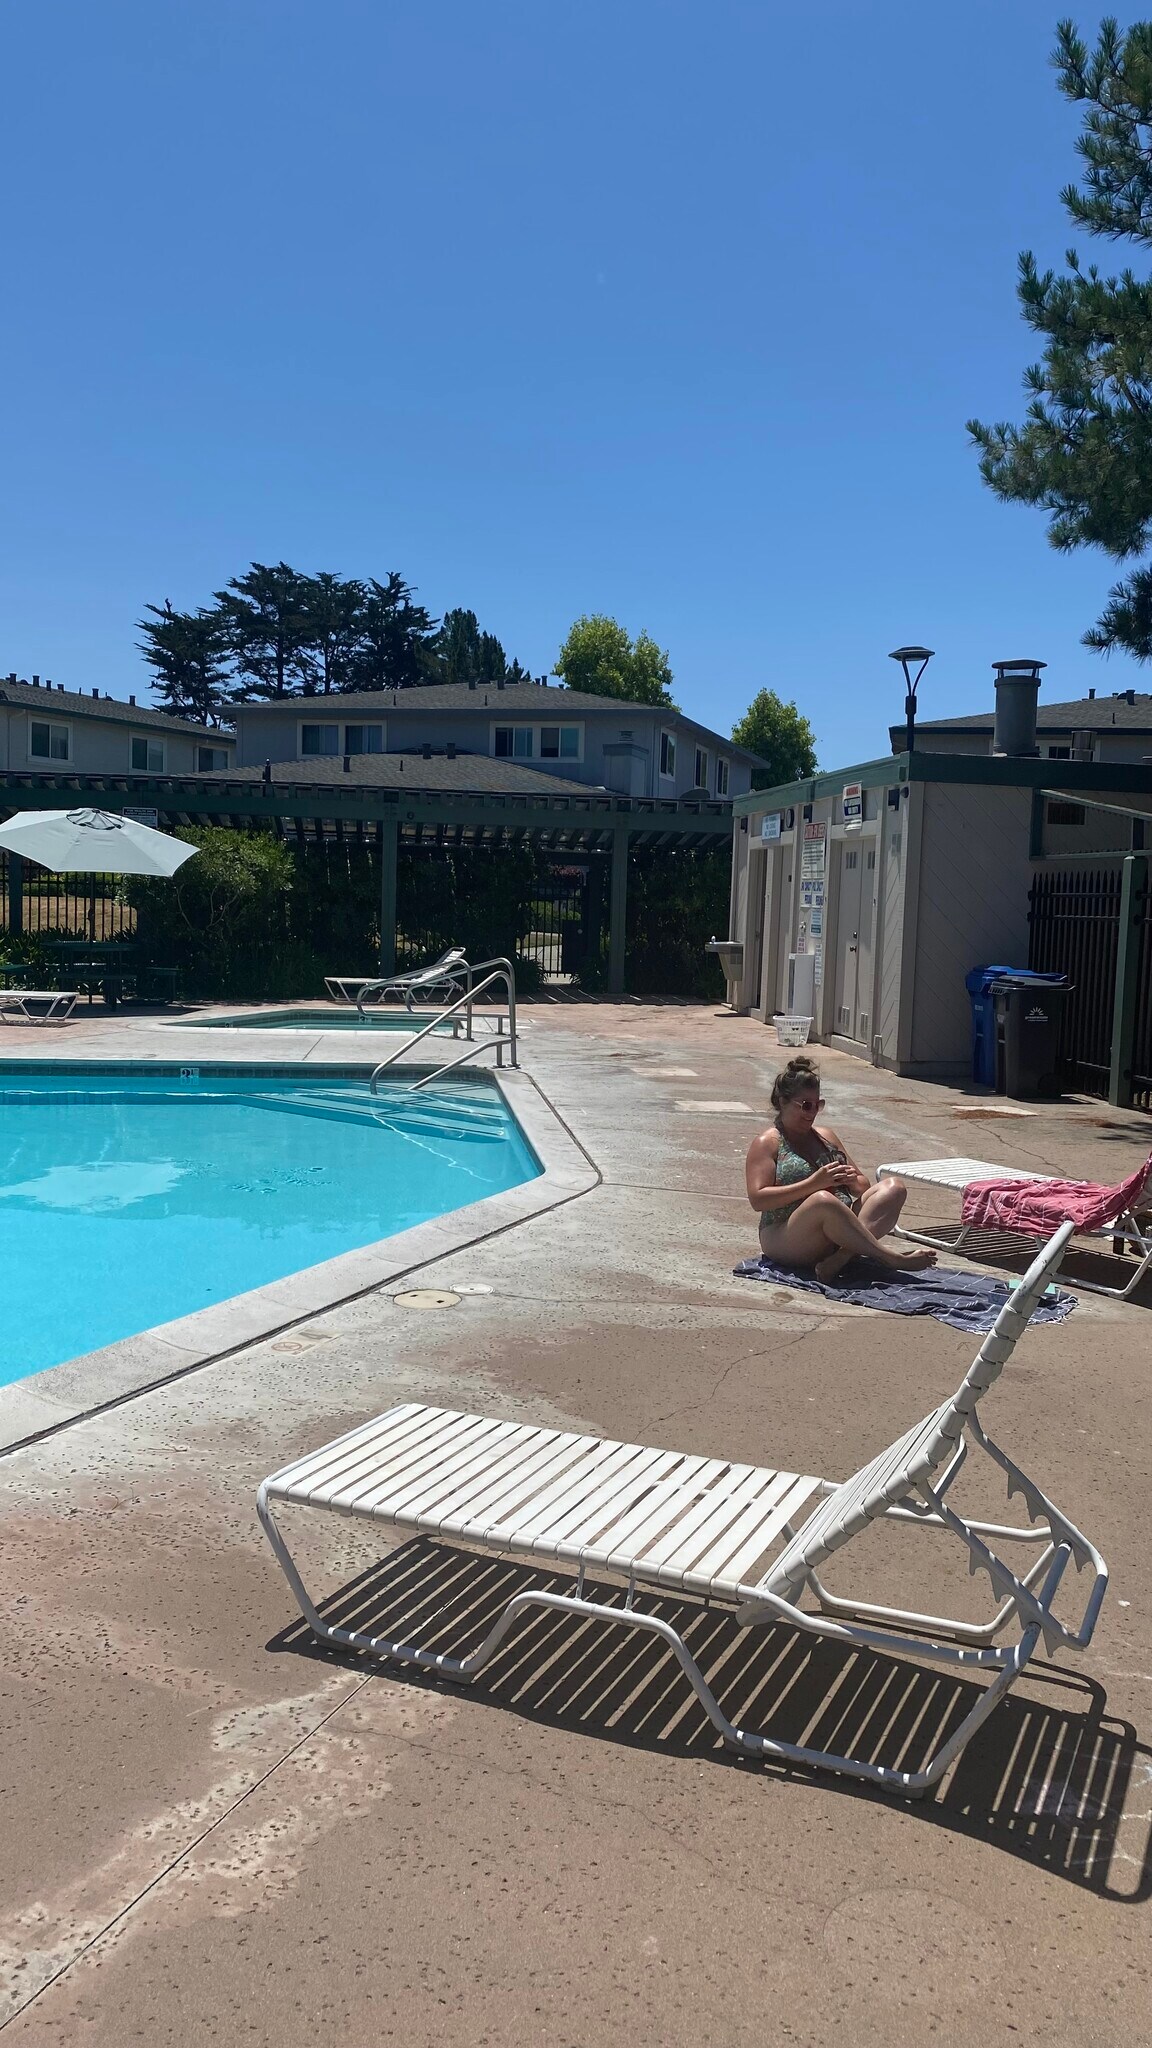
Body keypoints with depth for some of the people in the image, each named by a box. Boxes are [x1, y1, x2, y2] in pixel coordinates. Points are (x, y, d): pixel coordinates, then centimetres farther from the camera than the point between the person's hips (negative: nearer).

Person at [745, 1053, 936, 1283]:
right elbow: (758, 1199, -13)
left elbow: (864, 1186, 24)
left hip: (841, 1230, 7)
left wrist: (854, 1181, -2)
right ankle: (891, 1258, -28)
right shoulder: (766, 1143, 1)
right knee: (823, 1200, -38)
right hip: (787, 1242, -7)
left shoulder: (826, 1135, 21)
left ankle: (841, 1257, -36)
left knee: (894, 1188, -13)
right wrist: (814, 1183, -18)